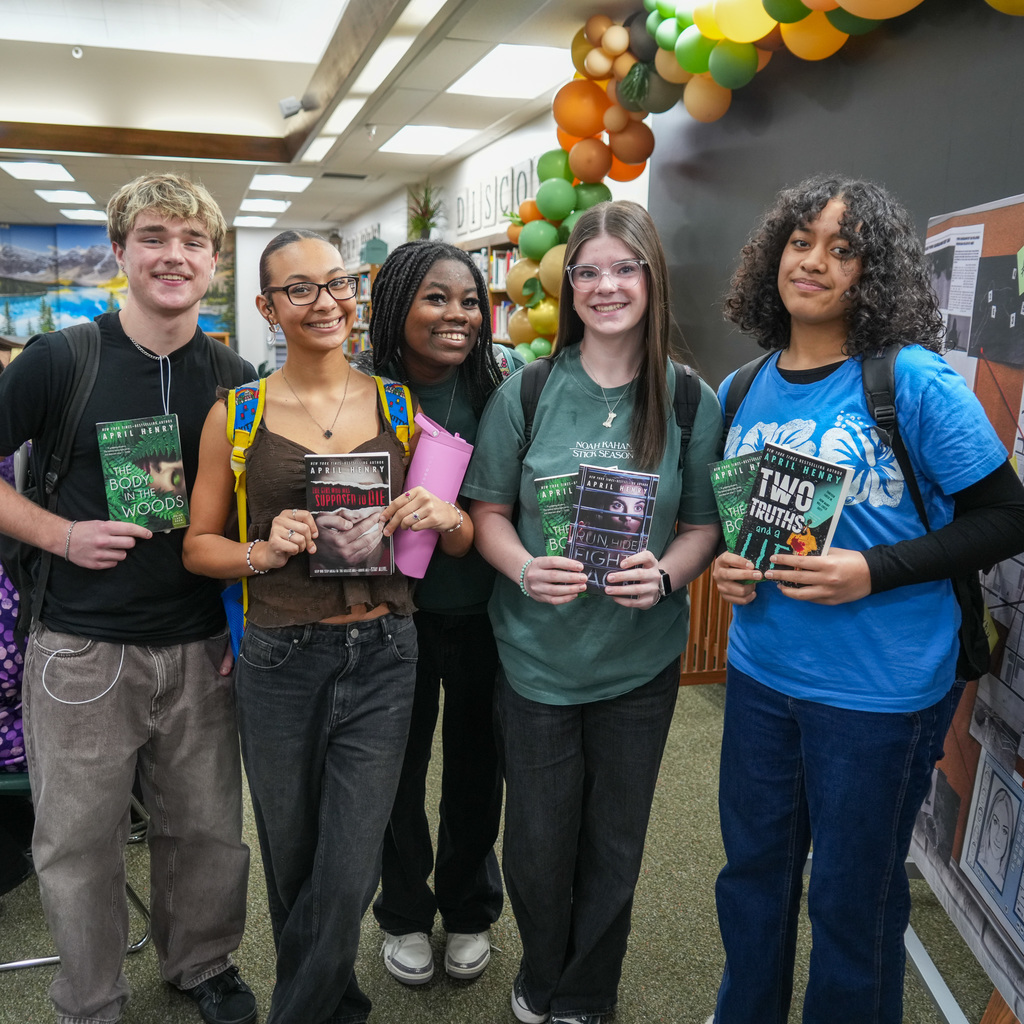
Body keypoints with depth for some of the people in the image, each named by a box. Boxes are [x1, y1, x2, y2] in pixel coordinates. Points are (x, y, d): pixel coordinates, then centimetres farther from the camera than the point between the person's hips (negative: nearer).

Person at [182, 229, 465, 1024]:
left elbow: (461, 542, 9)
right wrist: (264, 551, -15)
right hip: (280, 661, 0)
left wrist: (444, 517, -14)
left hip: (381, 659, 0)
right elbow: (198, 545, 5)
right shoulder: (236, 415, -1)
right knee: (293, 864, 16)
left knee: (348, 876, 2)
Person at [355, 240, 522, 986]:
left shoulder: (509, 380, -9)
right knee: (399, 763, 15)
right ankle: (404, 914, 40)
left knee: (477, 762, 16)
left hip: (484, 608, 1)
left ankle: (470, 911, 41)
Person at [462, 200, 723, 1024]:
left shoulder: (691, 401, -3)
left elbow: (705, 524, 1)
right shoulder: (527, 391, -4)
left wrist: (665, 572, -19)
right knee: (538, 841, 12)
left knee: (614, 844, 15)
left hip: (641, 659, 1)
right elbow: (489, 510, 0)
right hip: (537, 653, 0)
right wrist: (525, 568, -20)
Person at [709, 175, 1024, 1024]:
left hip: (880, 691, -5)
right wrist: (727, 565, -5)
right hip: (760, 673, 5)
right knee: (752, 869, 22)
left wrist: (875, 571, -22)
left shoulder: (913, 381, -14)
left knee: (854, 897, 13)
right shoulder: (742, 393, 3)